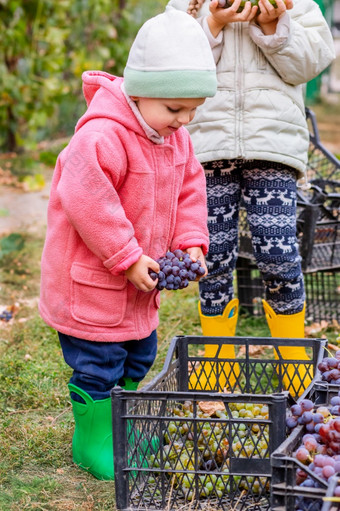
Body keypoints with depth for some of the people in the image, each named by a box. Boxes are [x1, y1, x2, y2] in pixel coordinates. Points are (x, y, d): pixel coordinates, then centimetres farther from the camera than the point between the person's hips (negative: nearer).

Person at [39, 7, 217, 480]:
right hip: (91, 282, -9)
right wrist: (127, 258, -26)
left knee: (137, 357, 21)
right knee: (98, 363, 2)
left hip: (139, 281, 9)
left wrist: (191, 243, -2)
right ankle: (92, 440, 19)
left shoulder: (176, 139, 1)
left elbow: (189, 190, 12)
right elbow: (86, 200, -31)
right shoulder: (101, 137, -28)